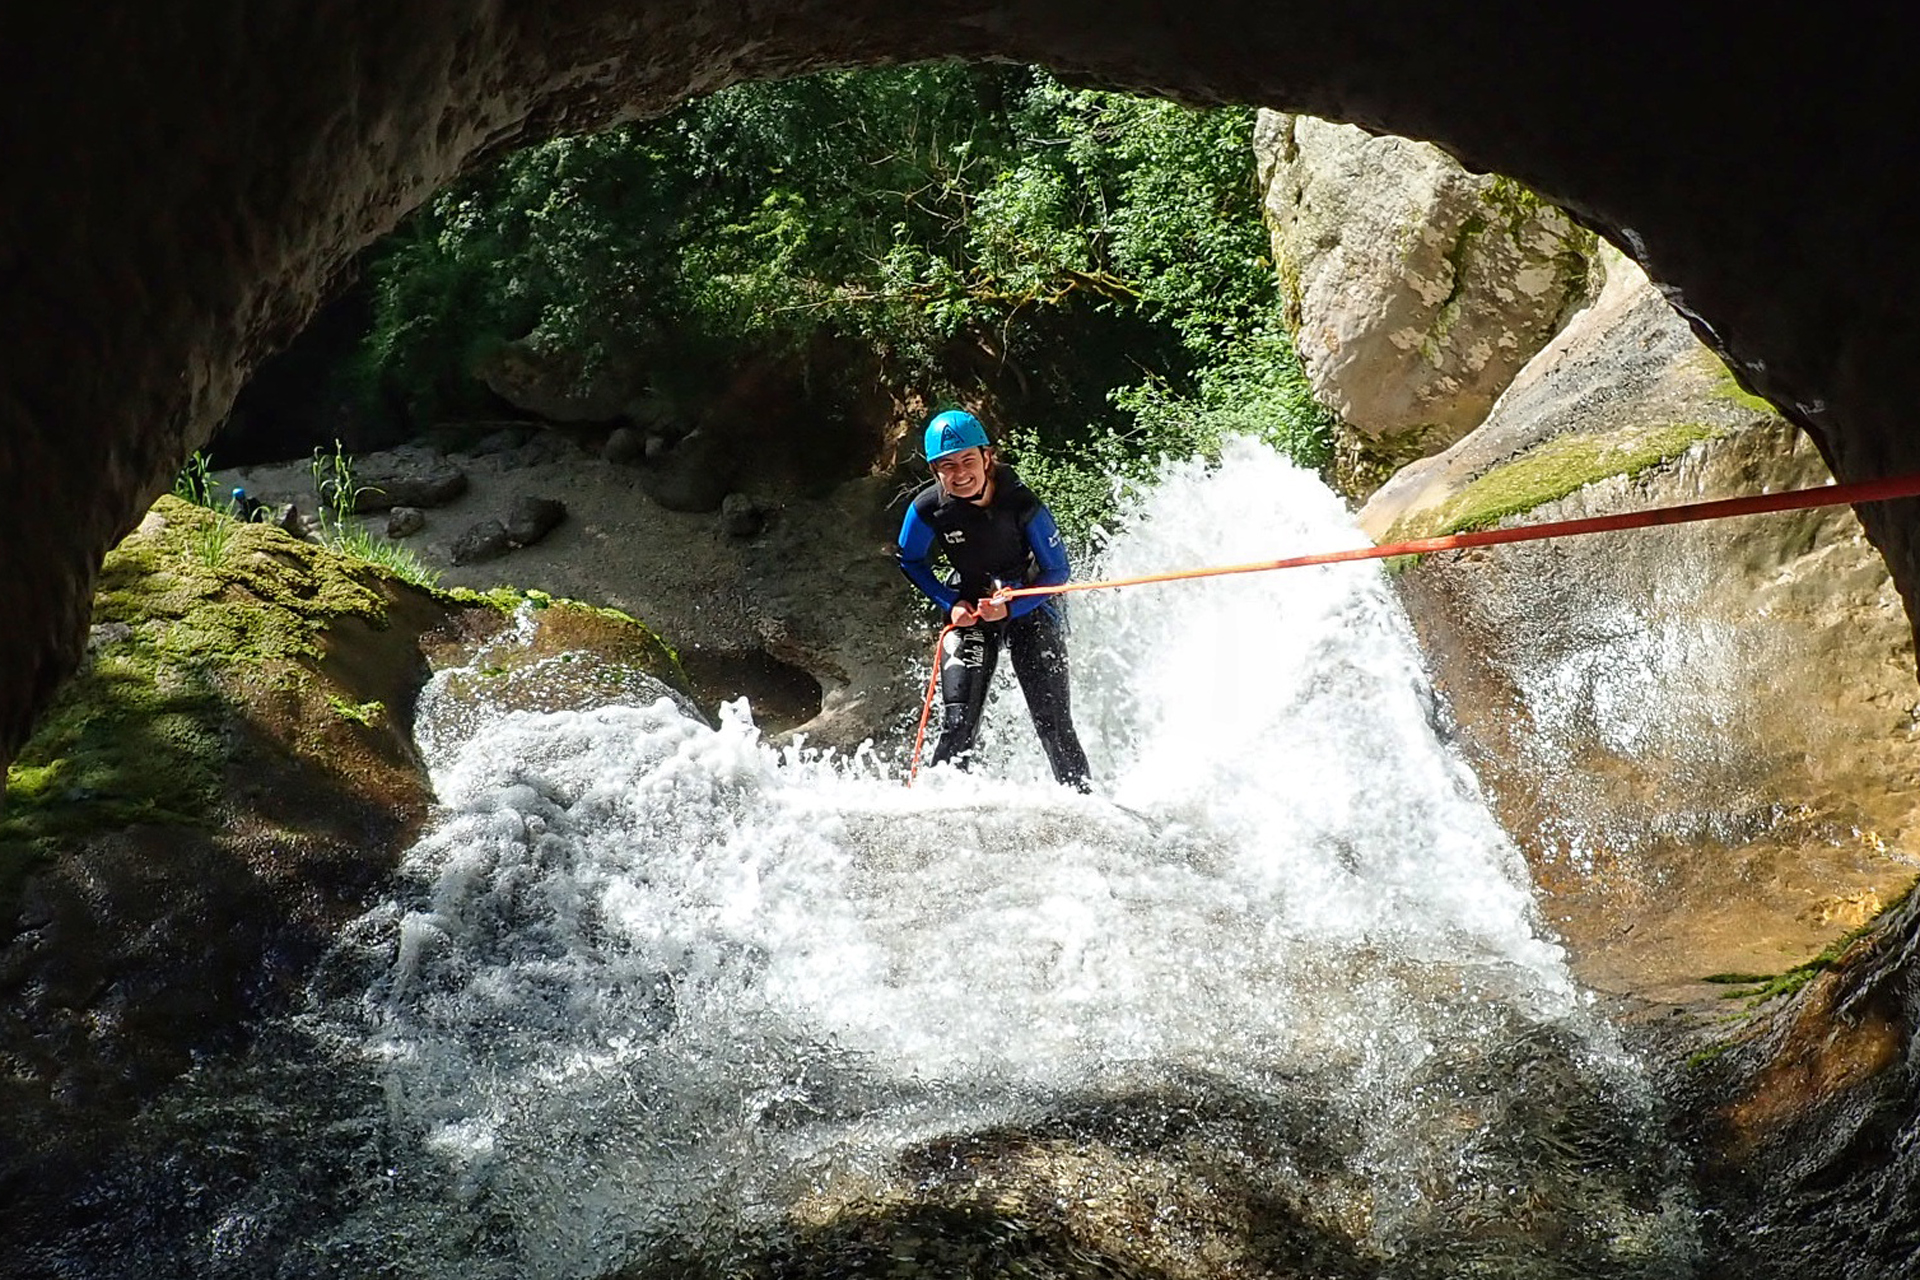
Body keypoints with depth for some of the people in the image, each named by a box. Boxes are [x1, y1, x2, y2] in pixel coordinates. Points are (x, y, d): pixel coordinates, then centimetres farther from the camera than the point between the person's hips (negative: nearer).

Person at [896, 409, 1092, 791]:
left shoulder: (1023, 504, -24)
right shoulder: (927, 509, -19)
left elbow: (1057, 570, -14)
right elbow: (912, 563, 1)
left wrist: (1009, 608, -25)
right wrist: (951, 604, -11)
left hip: (1031, 606, -1)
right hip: (969, 611, 1)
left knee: (1054, 724, -5)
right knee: (958, 723, -10)